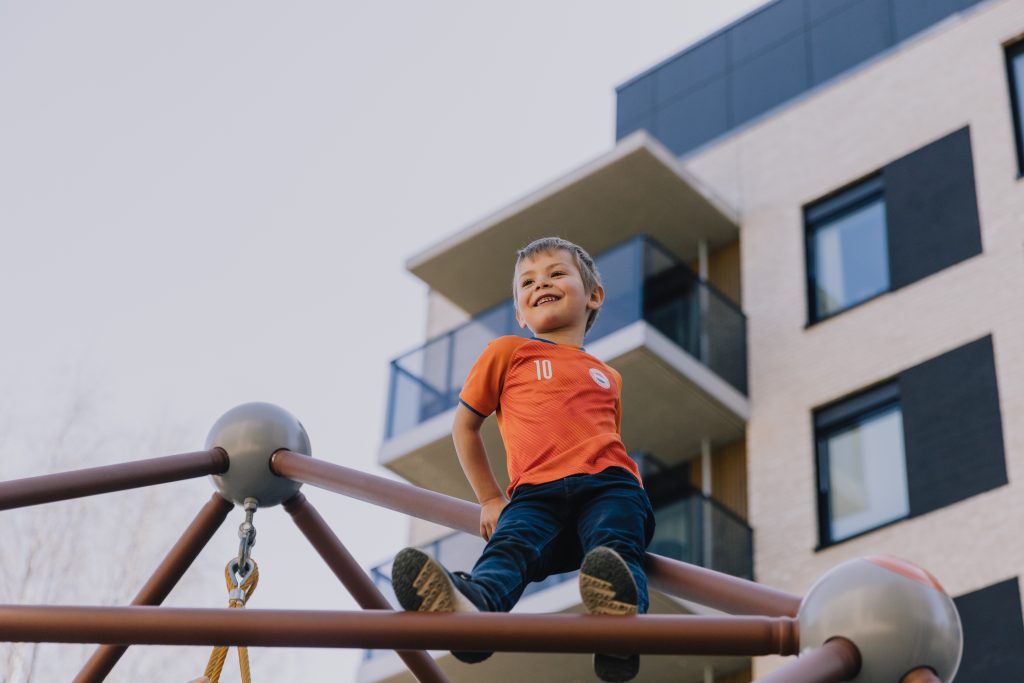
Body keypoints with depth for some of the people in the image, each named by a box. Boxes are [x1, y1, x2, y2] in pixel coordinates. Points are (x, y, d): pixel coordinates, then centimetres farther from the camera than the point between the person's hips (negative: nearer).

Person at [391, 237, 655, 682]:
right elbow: (464, 425, 27)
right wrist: (490, 499, 20)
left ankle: (622, 616, -67)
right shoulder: (509, 352, 24)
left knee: (614, 545, -34)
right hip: (536, 493, -1)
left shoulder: (608, 378, 32)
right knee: (509, 543, -36)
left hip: (608, 484, 2)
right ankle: (471, 605, -69)